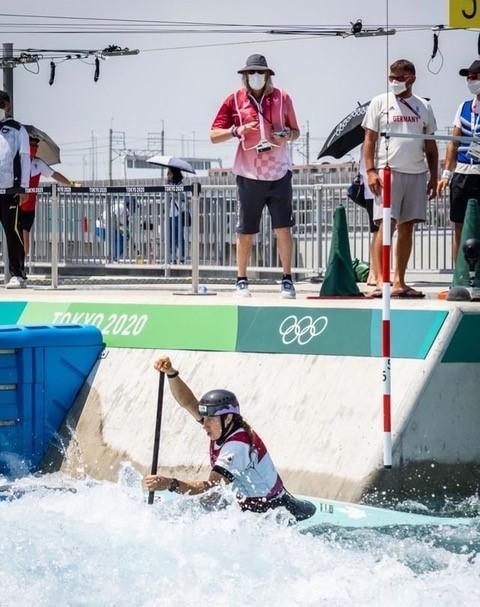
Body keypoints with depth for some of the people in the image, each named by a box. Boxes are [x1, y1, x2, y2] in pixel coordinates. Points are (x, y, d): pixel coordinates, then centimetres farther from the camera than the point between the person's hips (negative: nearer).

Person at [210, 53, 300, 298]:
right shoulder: (235, 100, 4)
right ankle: (241, 281, 14)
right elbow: (214, 135, 4)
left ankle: (287, 280, 4)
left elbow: (295, 131, 16)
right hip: (249, 175, 0)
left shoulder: (282, 98, 7)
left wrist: (286, 136, -7)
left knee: (283, 228, -3)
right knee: (245, 231, 4)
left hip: (279, 174, 0)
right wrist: (236, 131, -14)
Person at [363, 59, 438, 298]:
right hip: (389, 171, -4)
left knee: (407, 228, 5)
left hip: (417, 173, 4)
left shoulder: (423, 107, 13)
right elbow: (369, 140, 1)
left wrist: (434, 176, 11)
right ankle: (380, 281, -17)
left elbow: (430, 145, 17)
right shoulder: (380, 103, 4)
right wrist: (370, 171, -10)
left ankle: (399, 282, 9)